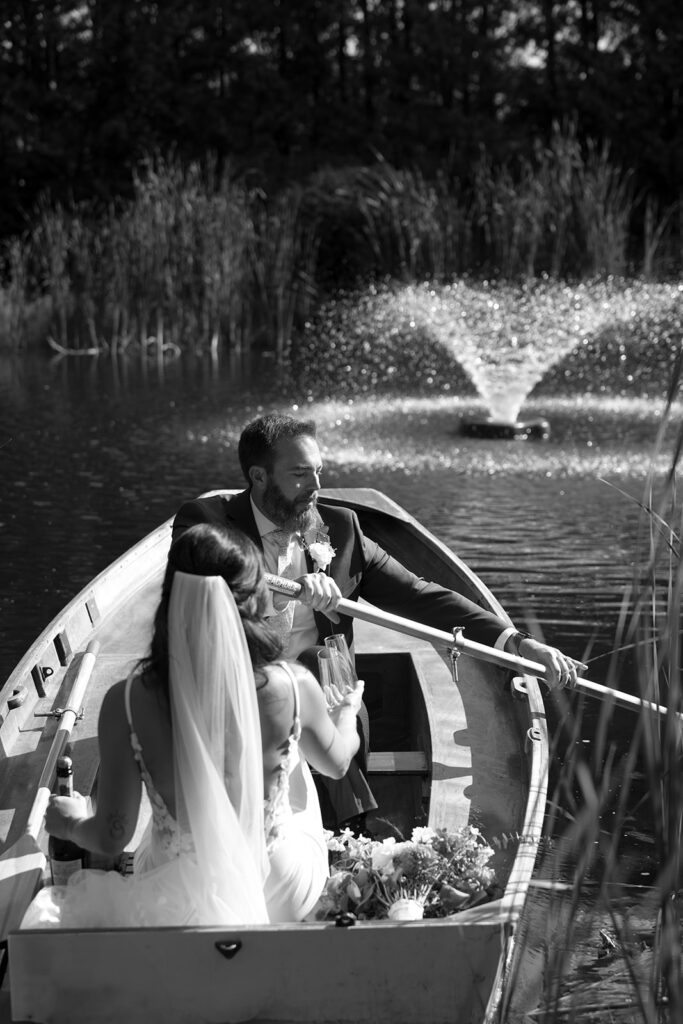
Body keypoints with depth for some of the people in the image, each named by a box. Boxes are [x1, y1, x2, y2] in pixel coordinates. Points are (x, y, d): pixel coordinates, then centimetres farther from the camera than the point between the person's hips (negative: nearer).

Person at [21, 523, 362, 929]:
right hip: (281, 892, 0)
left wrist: (71, 823, 9)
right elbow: (336, 762, 1)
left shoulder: (127, 702, -24)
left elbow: (112, 837, -15)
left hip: (179, 904, 0)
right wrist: (349, 709, 25)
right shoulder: (293, 687, -23)